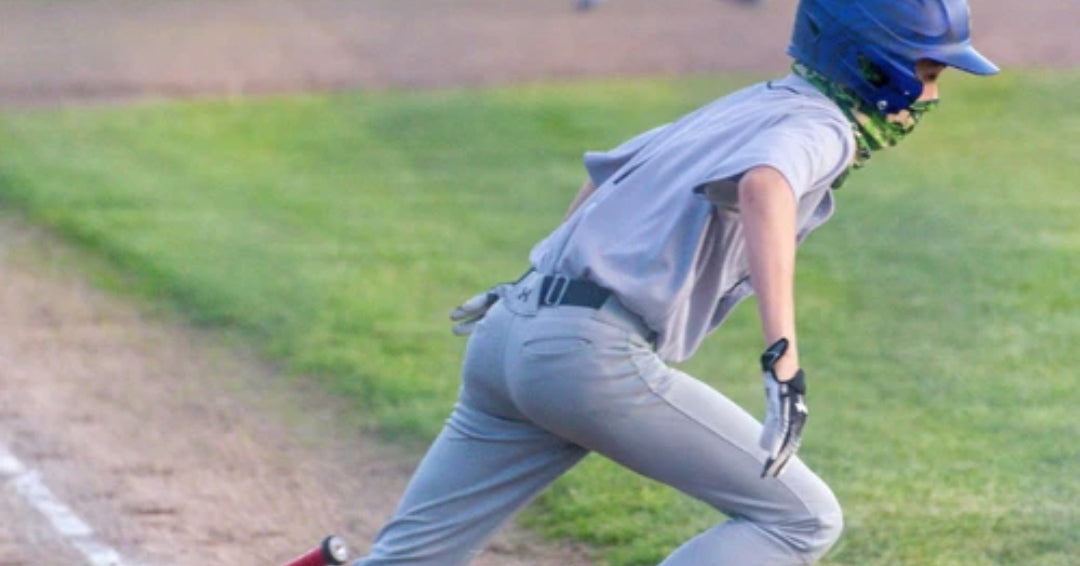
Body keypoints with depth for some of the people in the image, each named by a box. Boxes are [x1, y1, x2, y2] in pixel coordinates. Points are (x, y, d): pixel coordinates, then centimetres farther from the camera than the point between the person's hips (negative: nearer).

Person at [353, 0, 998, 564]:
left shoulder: (739, 110, 22)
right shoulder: (818, 127, -5)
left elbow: (609, 170, 35)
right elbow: (764, 184, -29)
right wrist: (782, 352, -40)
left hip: (509, 330, 9)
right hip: (594, 355, -9)